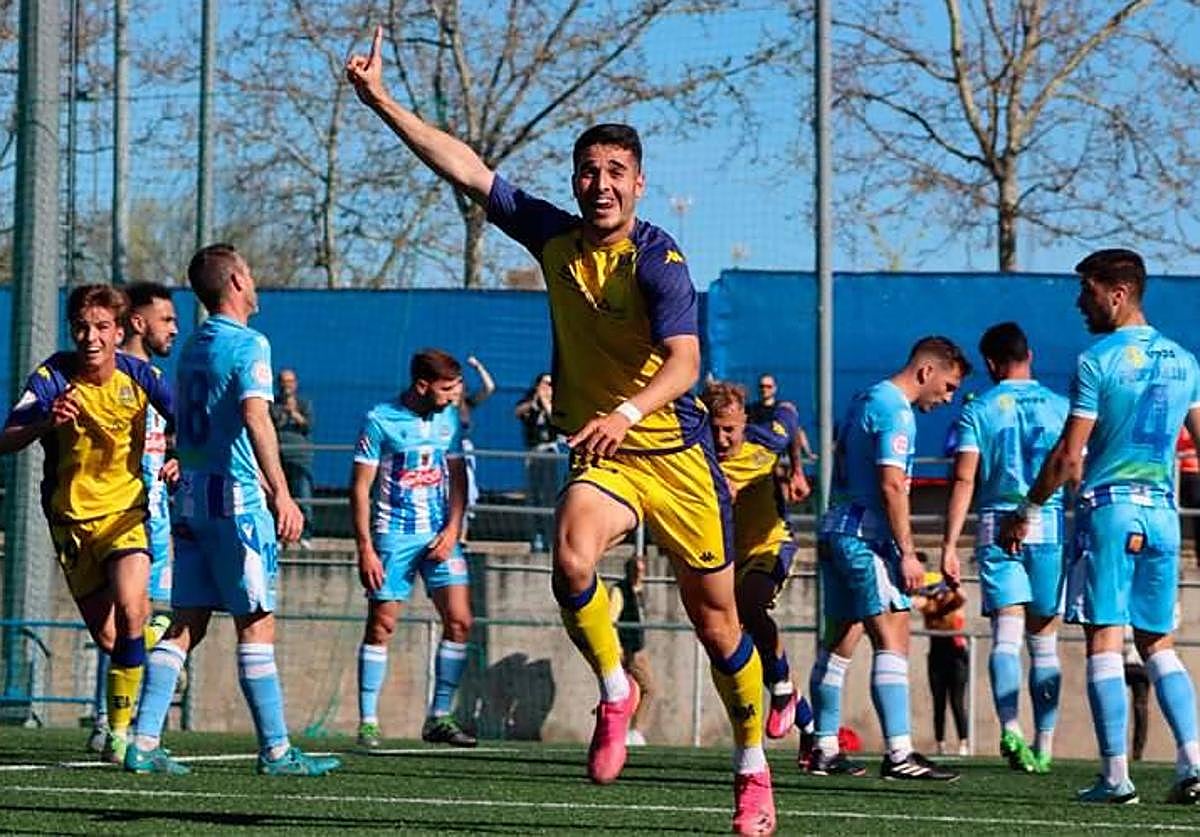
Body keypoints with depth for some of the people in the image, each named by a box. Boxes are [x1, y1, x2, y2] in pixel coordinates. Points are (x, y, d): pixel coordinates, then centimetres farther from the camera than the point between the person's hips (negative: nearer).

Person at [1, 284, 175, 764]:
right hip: (71, 518, 1)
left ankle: (120, 728, -13)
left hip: (126, 509, -1)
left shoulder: (139, 376, -11)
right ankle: (154, 634, 41)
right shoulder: (52, 377, -14)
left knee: (129, 607, -24)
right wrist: (48, 424, -43)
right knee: (107, 638, 5)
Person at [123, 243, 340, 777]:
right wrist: (281, 494, -29)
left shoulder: (192, 347, 17)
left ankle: (144, 743, 1)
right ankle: (275, 750, -1)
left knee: (185, 624, 7)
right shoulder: (248, 344, -9)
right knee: (256, 625, -3)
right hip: (236, 498, -7)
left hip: (191, 496, 8)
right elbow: (255, 416, -23)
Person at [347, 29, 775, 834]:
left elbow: (685, 361, -28)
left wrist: (626, 412, -46)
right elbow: (465, 167, 3)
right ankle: (615, 694, -7)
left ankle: (754, 771, 22)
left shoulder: (656, 258, -16)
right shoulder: (555, 238, 0)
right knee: (571, 561, -29)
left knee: (717, 620, 5)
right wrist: (382, 100, 0)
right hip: (600, 452, 3)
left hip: (674, 452, -3)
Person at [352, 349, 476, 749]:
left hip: (439, 534, 5)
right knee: (381, 625, -4)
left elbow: (457, 477, 13)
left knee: (459, 620, -4)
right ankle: (367, 723, 2)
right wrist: (365, 548, -12)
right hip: (393, 535, -5)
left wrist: (452, 530, -1)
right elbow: (360, 487, -6)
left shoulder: (449, 418, 7)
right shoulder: (380, 420, -8)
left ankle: (439, 717, 4)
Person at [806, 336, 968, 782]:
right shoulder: (896, 411, -11)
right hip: (865, 537, -10)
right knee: (893, 641, -14)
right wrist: (907, 553, -19)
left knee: (839, 642, 13)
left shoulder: (865, 399, 19)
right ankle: (899, 753, -21)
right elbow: (891, 484, -19)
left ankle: (824, 749, 16)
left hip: (835, 529, 10)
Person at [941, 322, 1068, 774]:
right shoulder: (1060, 407, 8)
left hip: (997, 530, -1)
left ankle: (1010, 727, -31)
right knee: (1044, 641, 10)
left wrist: (949, 544, -7)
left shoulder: (978, 411, 3)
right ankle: (1044, 744, 12)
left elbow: (963, 479, -5)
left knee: (1006, 635, -8)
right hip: (1052, 529, 1)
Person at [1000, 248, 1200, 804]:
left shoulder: (1098, 361, -8)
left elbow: (1068, 455, -9)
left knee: (1104, 641, -2)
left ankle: (1115, 775, -6)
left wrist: (1027, 512, 1)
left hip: (1107, 508, -5)